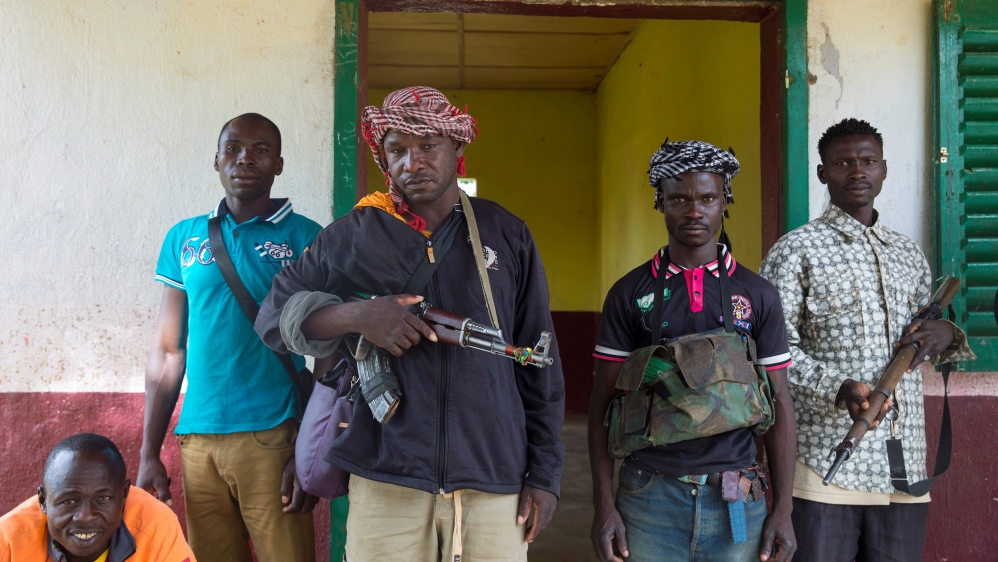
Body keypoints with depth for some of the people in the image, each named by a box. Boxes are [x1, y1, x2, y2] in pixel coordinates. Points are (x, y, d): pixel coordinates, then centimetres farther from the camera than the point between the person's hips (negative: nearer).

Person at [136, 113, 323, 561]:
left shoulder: (306, 238, 0)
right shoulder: (183, 239, 10)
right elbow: (167, 353, 12)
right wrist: (149, 453, 8)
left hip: (275, 437, -3)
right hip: (198, 441, 3)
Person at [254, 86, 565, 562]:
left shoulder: (506, 235, 6)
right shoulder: (351, 236, 5)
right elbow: (274, 315, 5)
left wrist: (544, 474, 5)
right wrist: (353, 315, -14)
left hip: (495, 484, 1)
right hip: (386, 483, 0)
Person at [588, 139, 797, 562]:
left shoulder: (758, 295, 4)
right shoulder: (630, 294, 1)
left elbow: (778, 404, 5)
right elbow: (603, 402, 2)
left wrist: (783, 510, 0)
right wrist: (604, 506, -4)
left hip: (737, 499, 1)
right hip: (650, 496, -1)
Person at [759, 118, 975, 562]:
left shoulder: (908, 253, 16)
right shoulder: (796, 250, -1)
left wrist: (944, 335, 0)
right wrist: (840, 388, -22)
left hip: (904, 462, 5)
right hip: (826, 460, -5)